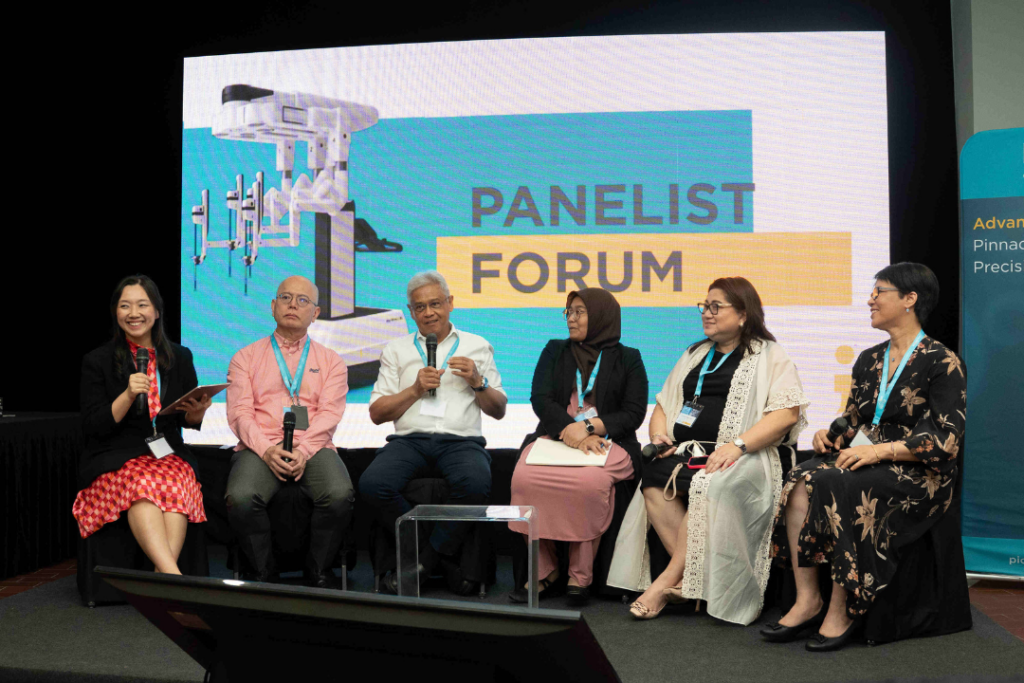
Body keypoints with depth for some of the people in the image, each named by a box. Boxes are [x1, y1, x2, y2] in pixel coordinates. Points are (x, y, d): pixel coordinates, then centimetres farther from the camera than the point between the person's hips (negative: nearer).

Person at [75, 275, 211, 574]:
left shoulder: (180, 358, 14)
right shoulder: (97, 361, 5)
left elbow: (189, 421, 18)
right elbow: (92, 426, -1)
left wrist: (197, 413, -7)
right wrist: (128, 395, -16)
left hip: (167, 454, 2)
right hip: (115, 458, -2)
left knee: (174, 482, -33)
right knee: (143, 483, -36)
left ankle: (164, 573, -42)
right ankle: (175, 576, -47)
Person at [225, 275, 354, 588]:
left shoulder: (331, 361, 18)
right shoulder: (246, 357, 18)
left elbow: (329, 413, 4)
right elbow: (239, 413, 4)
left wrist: (303, 451, -15)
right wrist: (267, 450, -15)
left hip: (314, 448, 0)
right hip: (260, 449, 0)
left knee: (340, 495, -31)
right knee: (240, 498, -32)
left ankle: (319, 572, -7)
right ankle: (264, 573, -9)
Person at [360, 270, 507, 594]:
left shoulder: (478, 346, 18)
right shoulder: (396, 350, 19)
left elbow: (498, 411, 15)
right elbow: (377, 413, 12)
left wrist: (477, 382, -4)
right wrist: (415, 389, -2)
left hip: (461, 440, -1)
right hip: (409, 440, 1)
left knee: (475, 483, -36)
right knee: (372, 484, -30)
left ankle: (426, 559, -12)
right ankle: (443, 555, -11)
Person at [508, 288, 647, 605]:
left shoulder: (627, 359, 13)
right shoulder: (555, 351, 20)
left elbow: (633, 414, 3)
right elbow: (540, 398, 5)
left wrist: (589, 427, -12)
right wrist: (571, 431, -14)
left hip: (606, 441, -2)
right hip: (555, 436, 3)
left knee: (589, 482, -37)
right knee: (525, 477, -30)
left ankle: (580, 576, -21)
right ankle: (543, 571, -16)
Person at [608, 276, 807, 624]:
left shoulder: (769, 356, 8)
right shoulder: (695, 354, 27)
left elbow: (787, 412, -6)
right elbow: (664, 403, 28)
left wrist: (738, 445, -18)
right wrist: (658, 434, 6)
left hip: (741, 457, -5)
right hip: (685, 451, 5)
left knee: (709, 485, -36)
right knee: (652, 479, -27)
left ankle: (670, 579, -24)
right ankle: (688, 579, -23)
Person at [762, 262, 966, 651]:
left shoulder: (942, 363, -5)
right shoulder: (869, 360, 16)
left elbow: (946, 440, -13)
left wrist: (880, 450, -24)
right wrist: (829, 434, -2)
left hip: (921, 475, -6)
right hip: (872, 465, 6)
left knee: (842, 489, -34)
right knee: (800, 483, -23)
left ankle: (841, 611, -23)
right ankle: (807, 600, -23)